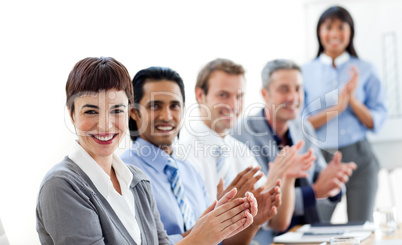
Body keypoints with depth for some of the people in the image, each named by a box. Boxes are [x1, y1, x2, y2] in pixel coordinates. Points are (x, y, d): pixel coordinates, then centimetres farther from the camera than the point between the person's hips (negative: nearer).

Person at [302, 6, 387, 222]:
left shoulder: (365, 71, 6)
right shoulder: (305, 73, 5)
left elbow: (376, 122, 1)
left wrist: (352, 100, -14)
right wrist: (336, 107, -14)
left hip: (358, 157, 0)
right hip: (319, 158, 0)